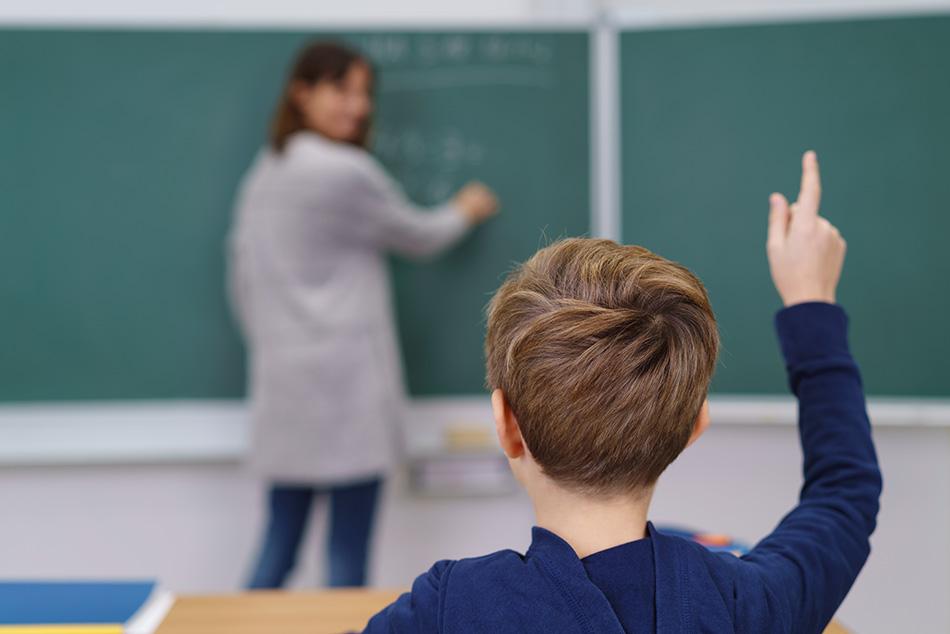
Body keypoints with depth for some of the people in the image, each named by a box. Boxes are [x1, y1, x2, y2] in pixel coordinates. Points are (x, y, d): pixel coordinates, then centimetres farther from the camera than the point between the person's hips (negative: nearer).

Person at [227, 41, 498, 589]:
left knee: (279, 548, 12)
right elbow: (419, 236, 3)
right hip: (346, 378, -8)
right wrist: (464, 212, 23)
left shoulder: (264, 173, 12)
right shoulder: (348, 172, -12)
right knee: (348, 555, 2)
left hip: (282, 378, 8)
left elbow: (244, 281, 15)